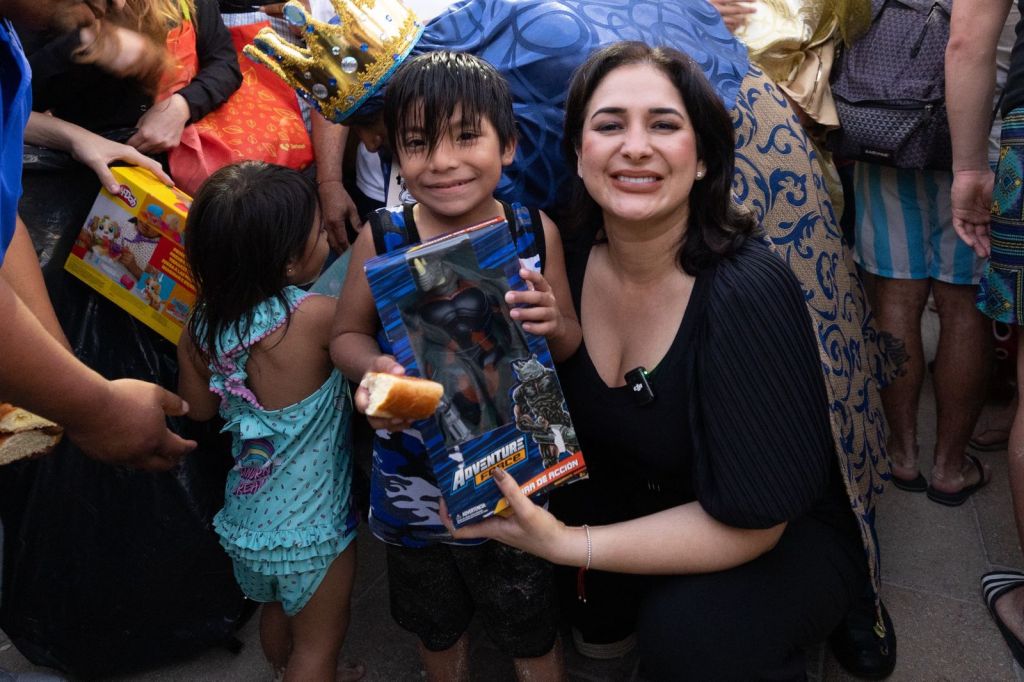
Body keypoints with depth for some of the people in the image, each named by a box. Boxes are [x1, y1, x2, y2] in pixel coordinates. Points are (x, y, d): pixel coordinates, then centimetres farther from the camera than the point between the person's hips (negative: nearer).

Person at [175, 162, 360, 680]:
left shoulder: (205, 324, -10)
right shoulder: (313, 317, -29)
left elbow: (199, 408, 4)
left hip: (249, 515, 6)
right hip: (310, 526, -6)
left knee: (277, 611, 32)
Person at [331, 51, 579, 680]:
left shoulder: (536, 232, -12)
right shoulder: (381, 239, -13)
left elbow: (572, 346, -2)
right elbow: (348, 334, 0)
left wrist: (554, 324, -25)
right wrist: (374, 368, -22)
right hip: (414, 482, 2)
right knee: (437, 625, 28)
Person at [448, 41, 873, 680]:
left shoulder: (747, 291, -29)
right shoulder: (569, 257, -11)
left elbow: (747, 523, -26)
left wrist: (567, 544, -31)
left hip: (785, 540, -4)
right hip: (638, 504, 5)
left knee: (686, 630, -32)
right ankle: (607, 610, 15)